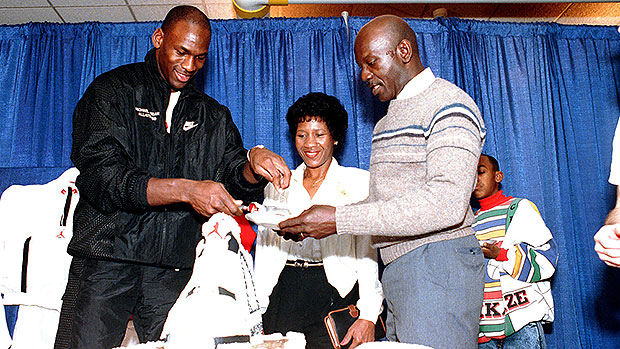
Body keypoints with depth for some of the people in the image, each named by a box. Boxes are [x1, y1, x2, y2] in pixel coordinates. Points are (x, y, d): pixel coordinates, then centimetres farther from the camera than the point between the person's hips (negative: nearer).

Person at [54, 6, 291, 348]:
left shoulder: (213, 116, 17)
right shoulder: (112, 90, 4)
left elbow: (233, 179, 5)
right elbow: (101, 176, -10)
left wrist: (253, 166, -19)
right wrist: (186, 190, -20)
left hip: (175, 269, 3)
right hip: (106, 258, -2)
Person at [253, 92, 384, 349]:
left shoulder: (359, 182, 5)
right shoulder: (278, 185, 15)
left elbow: (369, 251, -2)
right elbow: (264, 248, 15)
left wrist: (369, 316, -12)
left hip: (335, 294, -2)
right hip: (283, 296, 3)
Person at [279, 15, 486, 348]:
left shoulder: (449, 105, -8)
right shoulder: (386, 122, 21)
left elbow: (446, 204, -23)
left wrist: (340, 220, -24)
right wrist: (316, 222, 3)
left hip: (437, 264, -8)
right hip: (396, 270, 8)